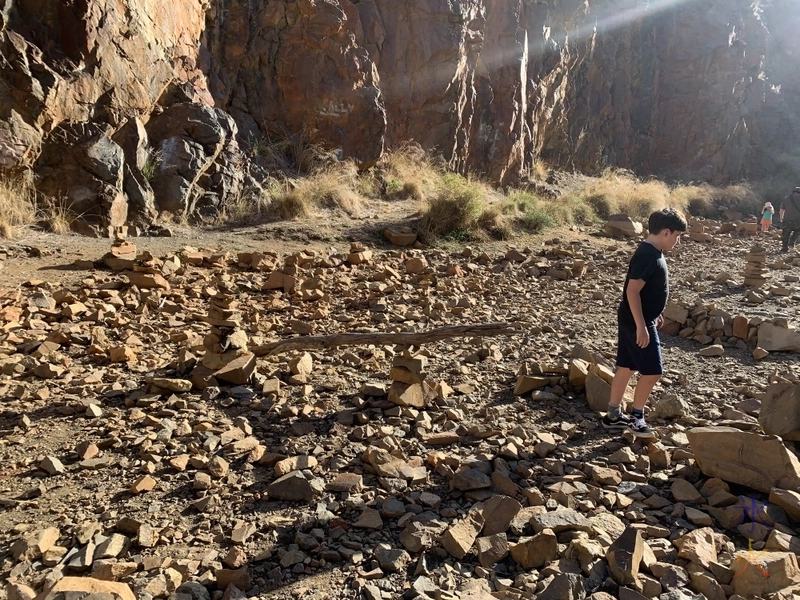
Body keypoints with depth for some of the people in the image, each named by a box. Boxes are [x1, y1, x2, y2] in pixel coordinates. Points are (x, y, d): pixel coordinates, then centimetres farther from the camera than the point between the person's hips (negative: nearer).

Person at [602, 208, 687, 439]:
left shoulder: (652, 252, 10)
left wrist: (654, 315, 27)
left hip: (633, 320, 10)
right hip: (637, 322, -10)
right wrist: (641, 326, -26)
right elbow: (632, 291, -25)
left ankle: (613, 416, 23)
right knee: (652, 371, -2)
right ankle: (637, 417, 12)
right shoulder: (647, 255, -21)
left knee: (626, 367, 14)